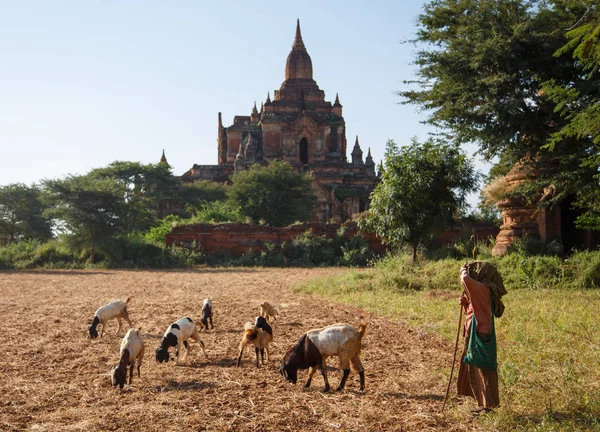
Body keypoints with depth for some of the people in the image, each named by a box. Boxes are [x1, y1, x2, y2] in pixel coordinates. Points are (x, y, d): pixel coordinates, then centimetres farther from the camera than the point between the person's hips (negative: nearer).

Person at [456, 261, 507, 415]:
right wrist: (464, 303, 4)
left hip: (481, 337, -10)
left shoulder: (483, 289, -16)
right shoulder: (479, 290, 14)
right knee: (474, 371, 16)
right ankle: (484, 403, 26)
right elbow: (471, 312, 22)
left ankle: (488, 405, 8)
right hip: (474, 336, 10)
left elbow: (465, 279, -35)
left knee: (482, 370, -1)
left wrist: (464, 271, -13)